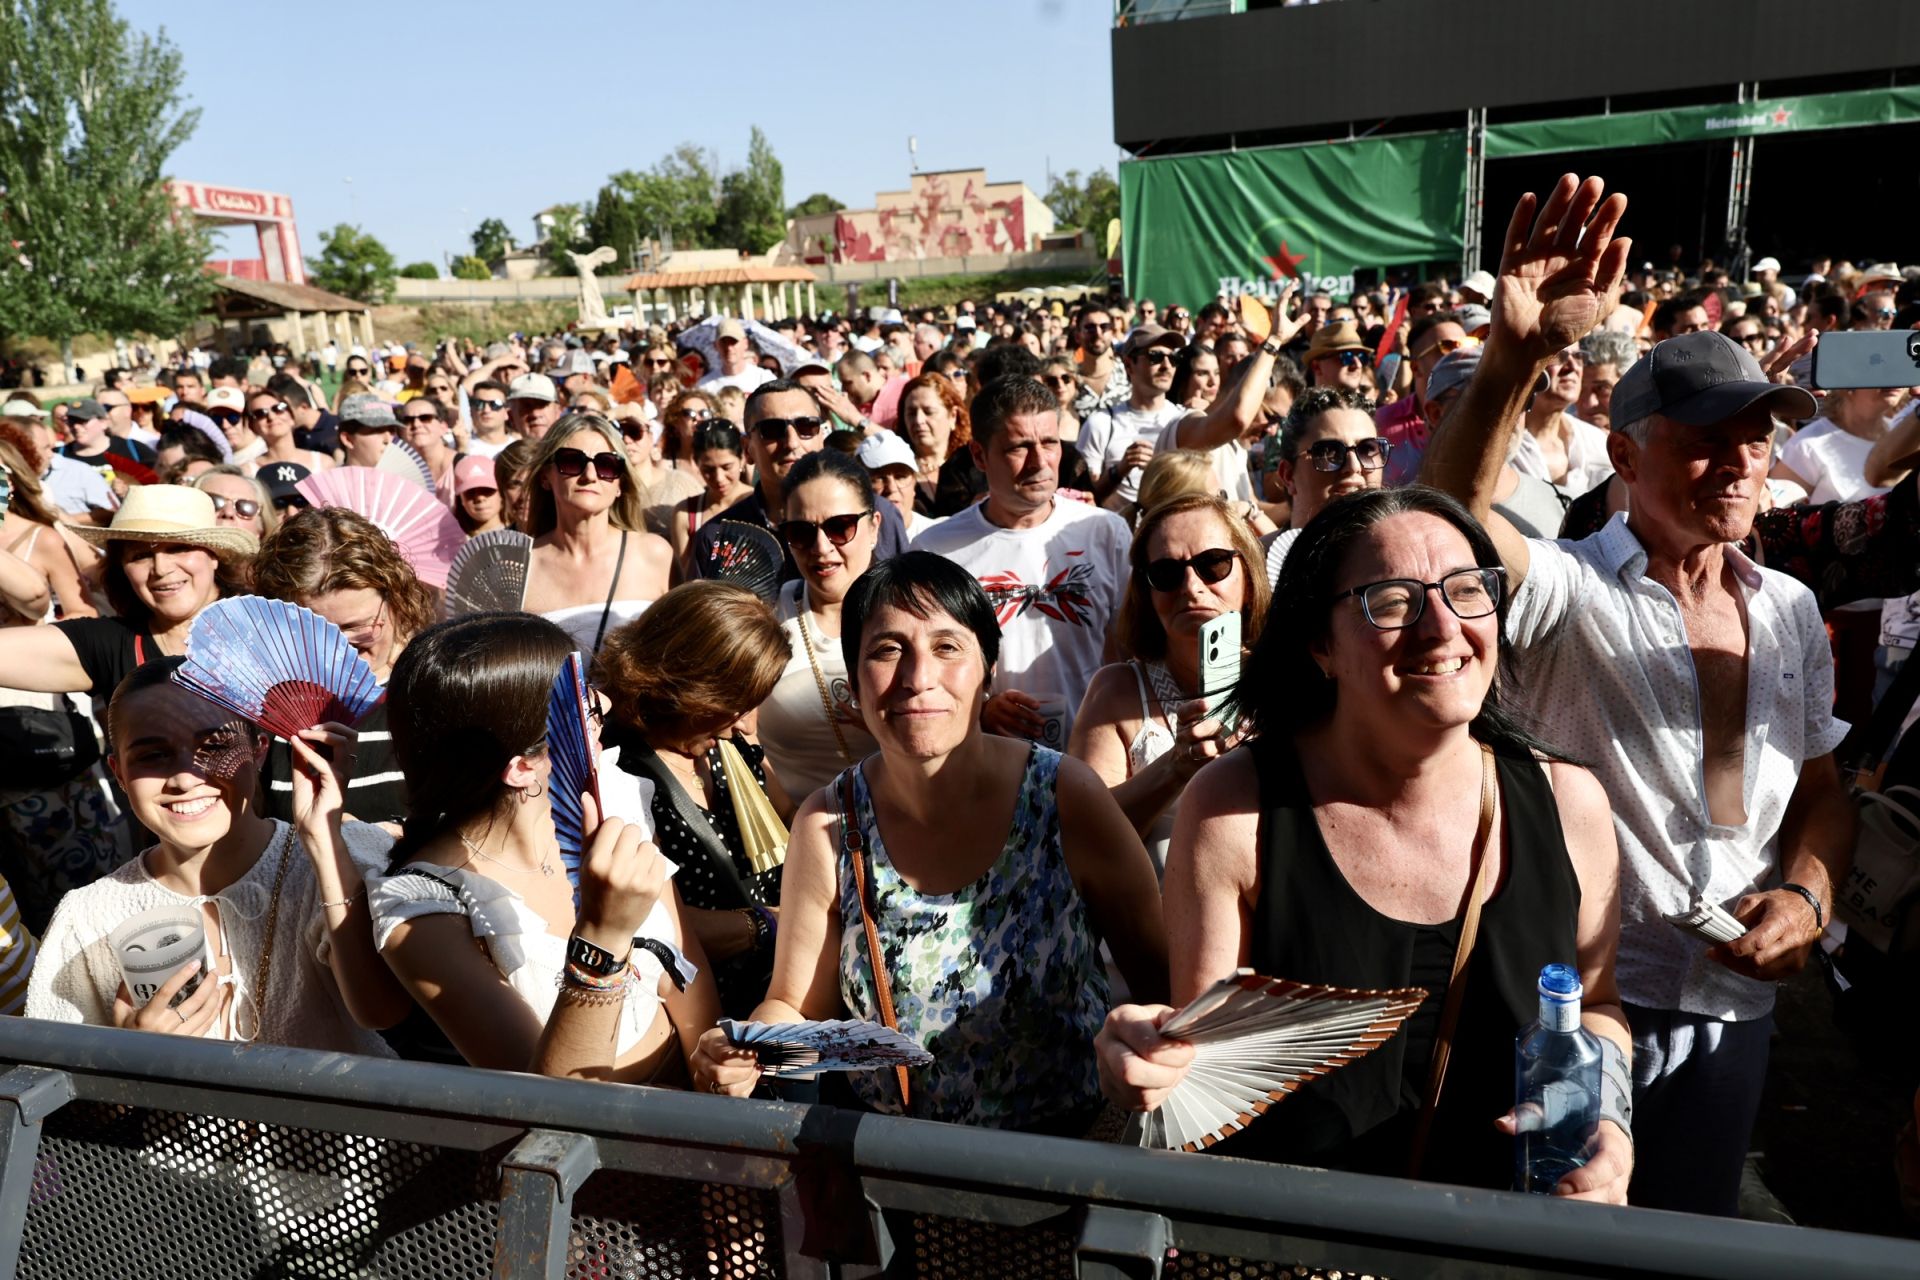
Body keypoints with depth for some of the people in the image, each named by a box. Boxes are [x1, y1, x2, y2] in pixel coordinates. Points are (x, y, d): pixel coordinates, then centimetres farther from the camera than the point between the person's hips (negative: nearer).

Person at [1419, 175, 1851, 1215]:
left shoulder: (1790, 611, 6)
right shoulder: (1568, 591, -12)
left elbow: (1821, 790, 15)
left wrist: (1805, 895, -4)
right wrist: (1516, 354, -46)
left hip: (1734, 1013, 5)